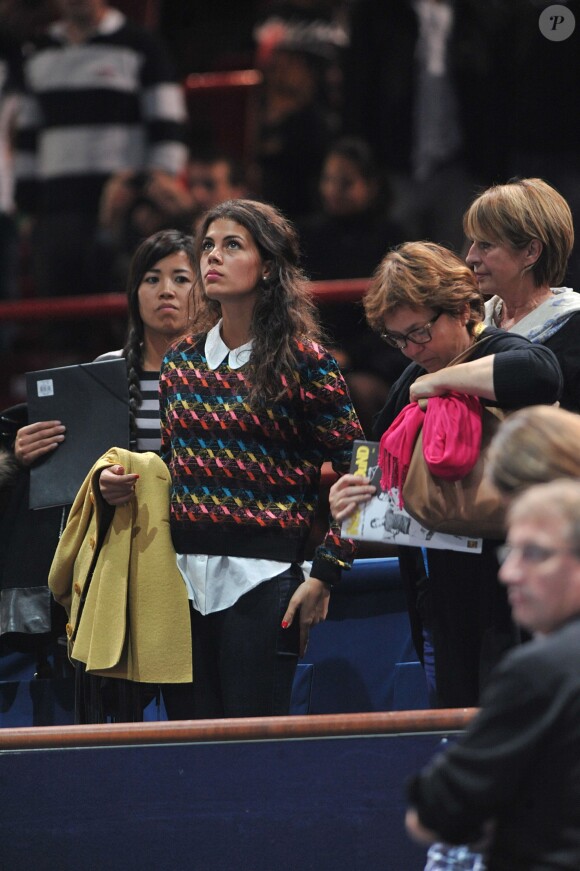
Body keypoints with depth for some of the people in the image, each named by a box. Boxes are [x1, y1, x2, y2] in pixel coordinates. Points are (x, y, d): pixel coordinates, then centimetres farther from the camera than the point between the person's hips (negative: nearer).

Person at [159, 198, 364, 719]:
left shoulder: (302, 362, -4)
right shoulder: (181, 362, 11)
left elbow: (356, 475, -4)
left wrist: (324, 576, -8)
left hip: (261, 573, -5)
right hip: (185, 573, 5)